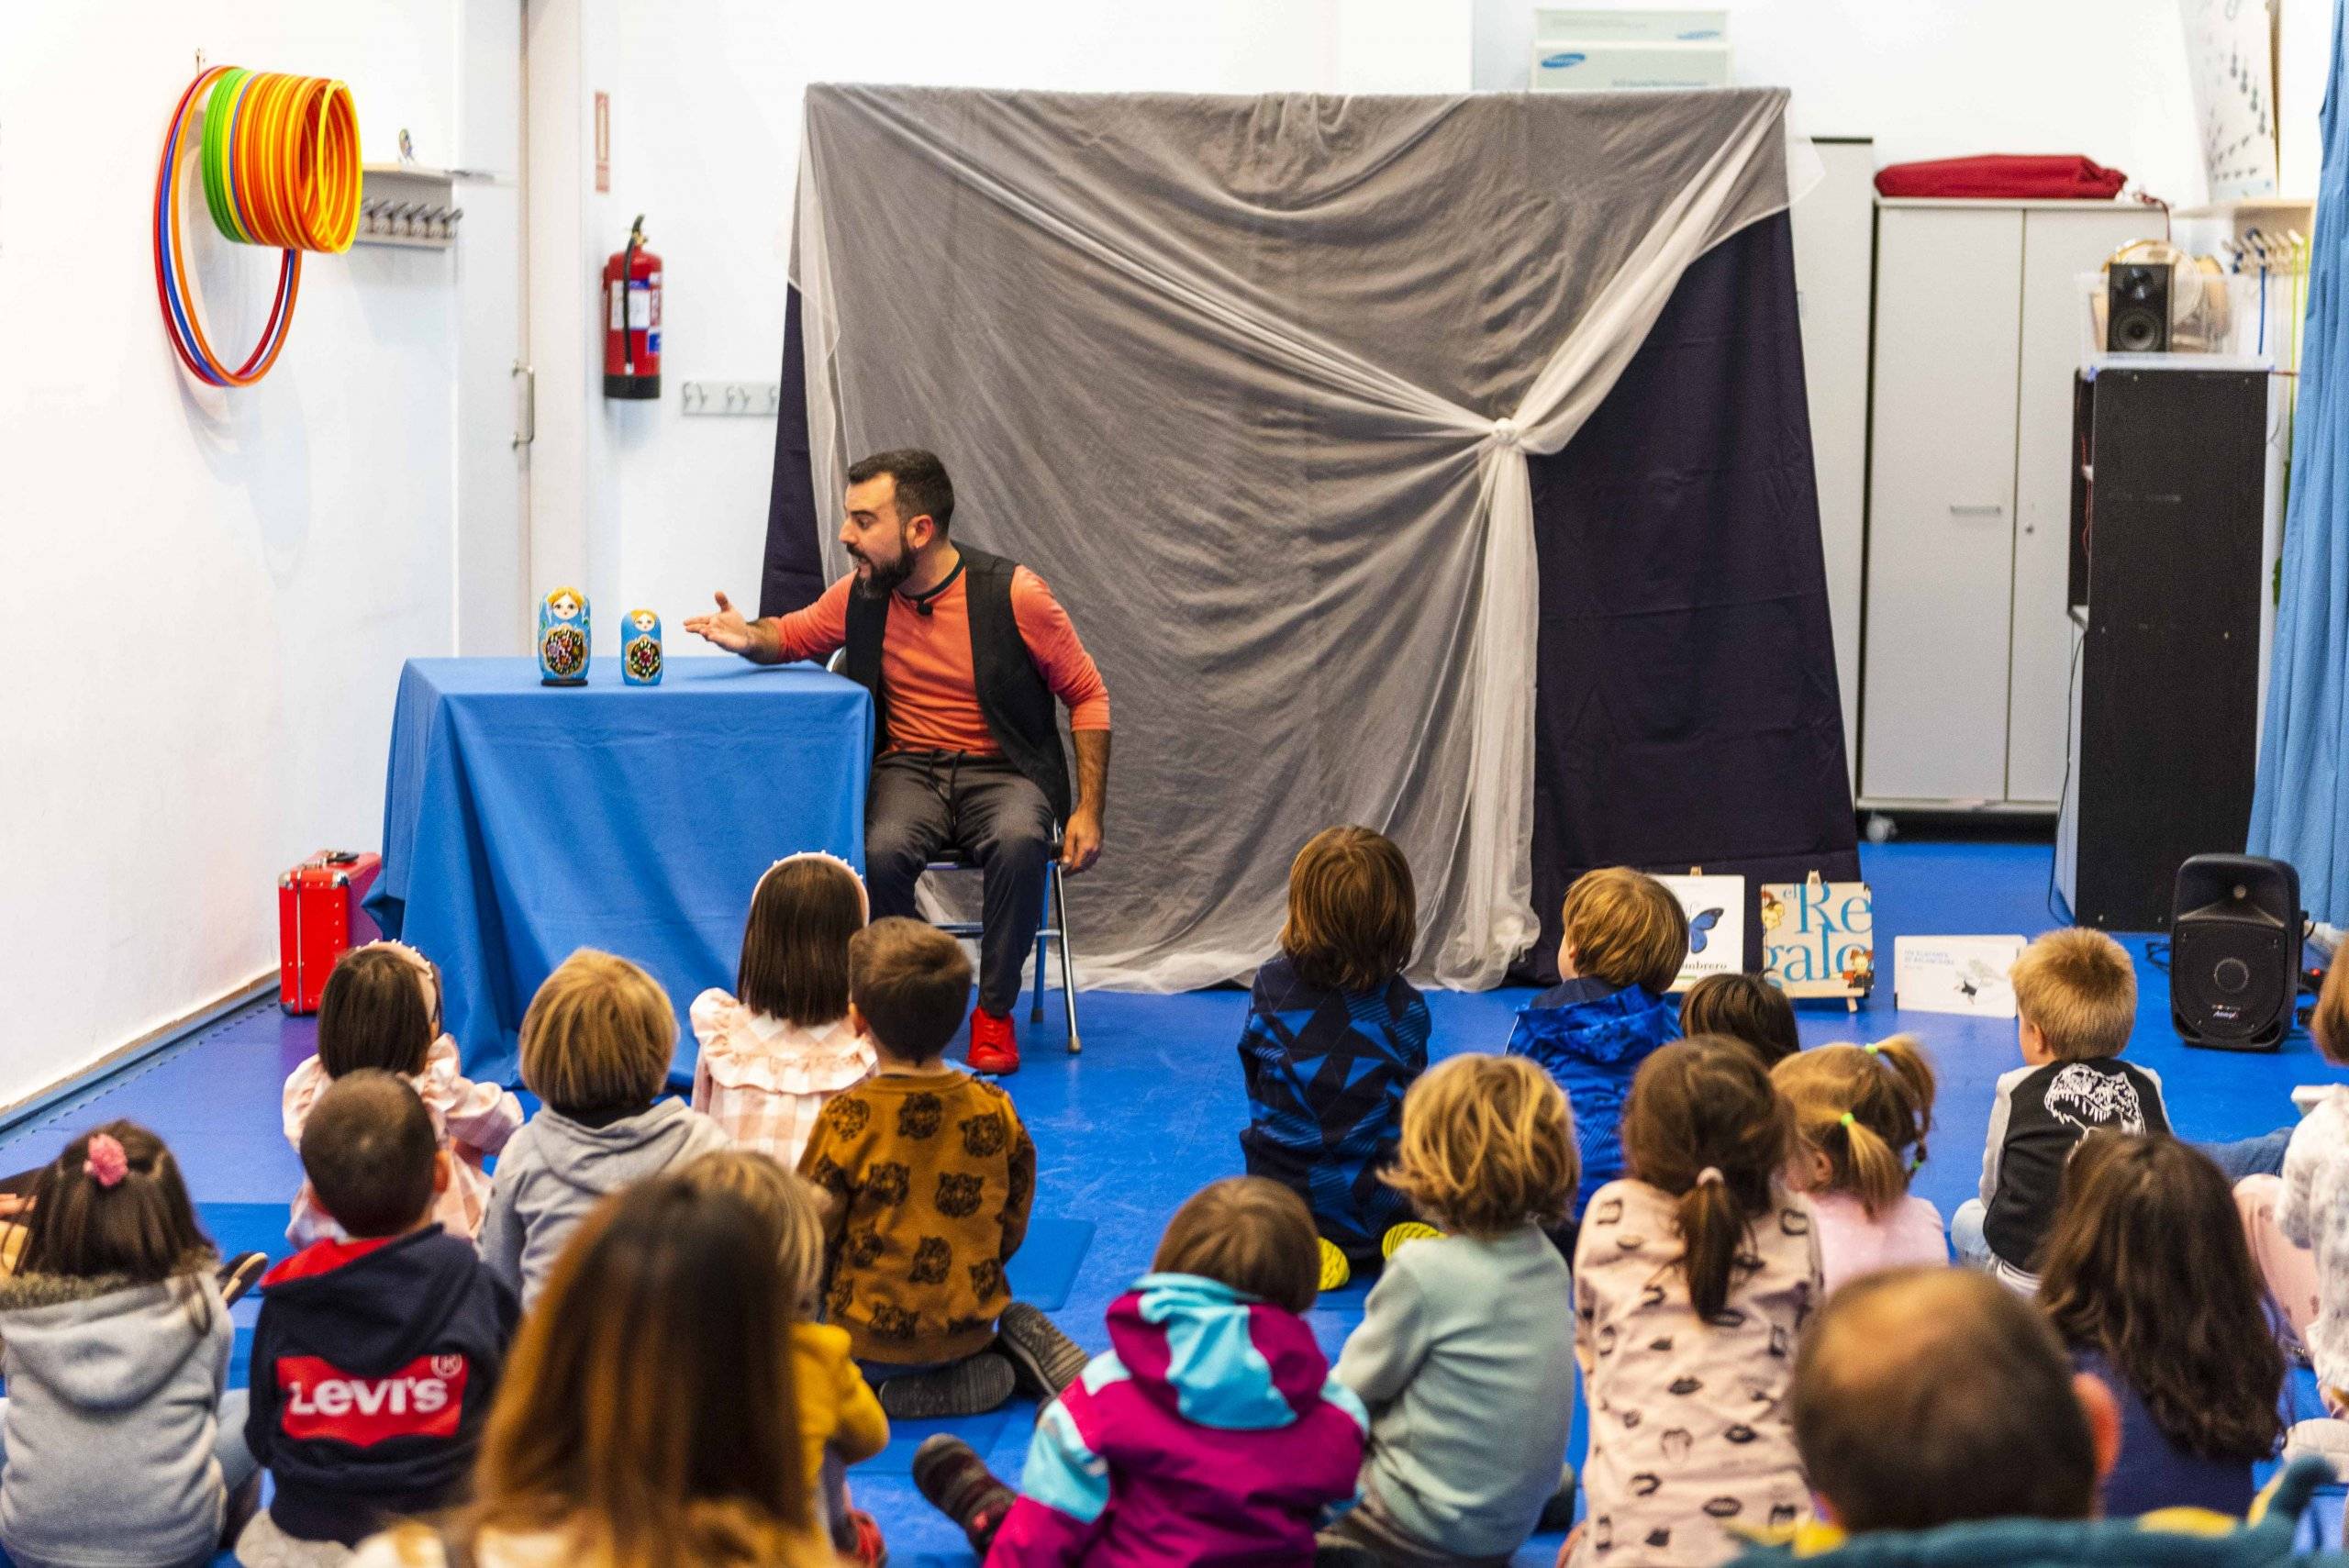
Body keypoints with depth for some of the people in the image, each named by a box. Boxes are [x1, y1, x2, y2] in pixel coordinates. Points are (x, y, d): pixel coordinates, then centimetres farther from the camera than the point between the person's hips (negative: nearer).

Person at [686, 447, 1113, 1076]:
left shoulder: (1013, 594, -10)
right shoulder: (861, 595, 0)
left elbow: (1087, 696, -1)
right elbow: (791, 634, 21)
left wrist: (1089, 810, -7)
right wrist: (749, 637, -5)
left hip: (1001, 771, -2)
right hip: (908, 767, 2)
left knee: (1019, 842, -36)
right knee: (881, 851, -32)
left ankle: (995, 1012, -14)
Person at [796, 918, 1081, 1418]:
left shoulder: (848, 1118, -19)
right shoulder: (996, 1112, -7)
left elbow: (811, 1236, -10)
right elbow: (1011, 1231, 4)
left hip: (872, 1339, -7)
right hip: (970, 1326, 7)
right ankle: (1015, 1346, 6)